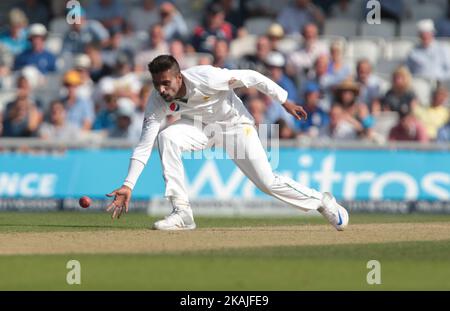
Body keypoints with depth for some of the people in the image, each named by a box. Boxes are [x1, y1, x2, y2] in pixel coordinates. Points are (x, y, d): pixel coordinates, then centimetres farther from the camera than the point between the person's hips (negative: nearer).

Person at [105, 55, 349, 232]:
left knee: (267, 182, -9)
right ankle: (182, 212, -22)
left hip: (235, 123, -3)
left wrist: (284, 101, -18)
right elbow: (145, 145, -21)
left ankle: (321, 201, 18)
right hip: (201, 126, 3)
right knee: (166, 137, -26)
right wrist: (128, 186, -30)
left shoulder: (205, 78, -35)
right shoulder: (157, 102, -23)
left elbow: (250, 78, -24)